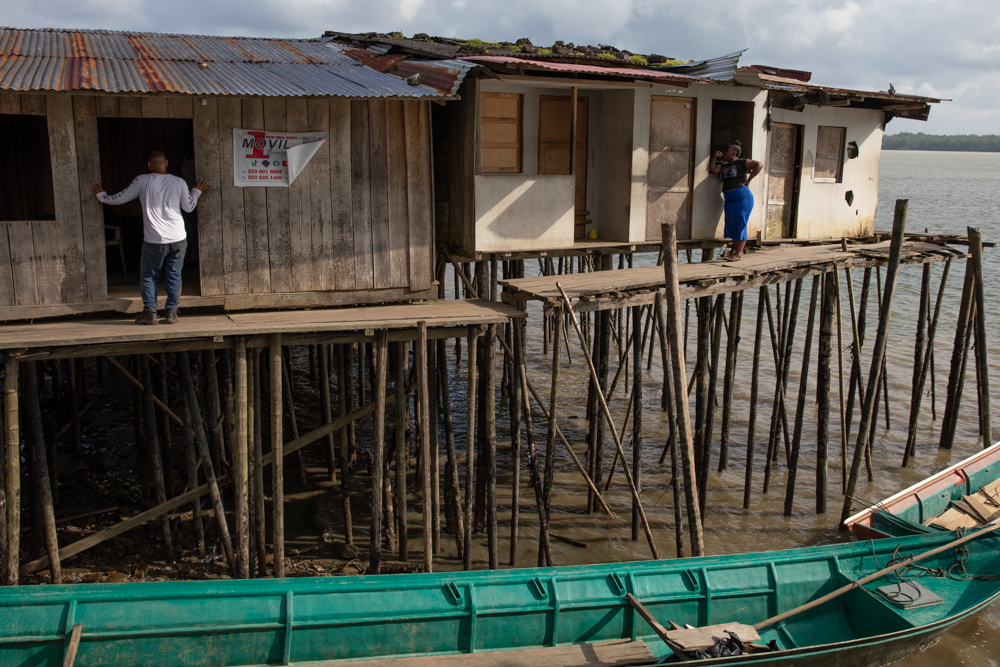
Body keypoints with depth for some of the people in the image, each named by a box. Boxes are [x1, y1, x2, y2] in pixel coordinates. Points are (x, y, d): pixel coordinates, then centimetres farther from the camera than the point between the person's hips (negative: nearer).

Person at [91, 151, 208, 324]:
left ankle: (149, 311, 6)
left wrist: (101, 195, 24)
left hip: (154, 240, -2)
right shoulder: (179, 182, 0)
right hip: (178, 238, 2)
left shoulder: (142, 181, -3)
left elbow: (120, 198, 6)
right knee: (174, 276, 9)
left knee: (148, 276, 10)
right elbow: (189, 207, 10)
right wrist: (197, 191, 28)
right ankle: (171, 312, 9)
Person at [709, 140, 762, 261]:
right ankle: (734, 251, 14)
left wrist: (748, 180, -11)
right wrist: (715, 157, 10)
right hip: (729, 200, 7)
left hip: (742, 198, -7)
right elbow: (712, 169, 13)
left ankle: (739, 253, -7)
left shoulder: (742, 162, -2)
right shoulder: (724, 167, 18)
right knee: (731, 226, 7)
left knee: (740, 225, -8)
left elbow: (759, 165, -9)